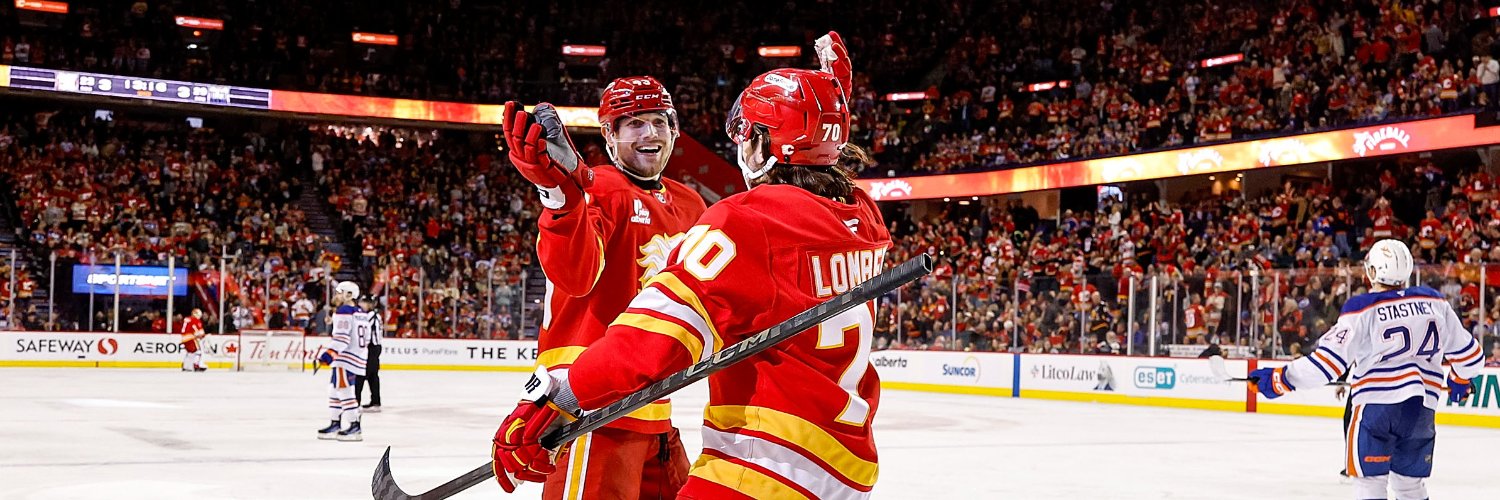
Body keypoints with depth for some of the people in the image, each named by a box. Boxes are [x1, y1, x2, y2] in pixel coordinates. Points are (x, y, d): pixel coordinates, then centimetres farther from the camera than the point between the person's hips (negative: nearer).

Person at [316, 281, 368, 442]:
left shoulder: (343, 312, -13)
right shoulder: (360, 314, 16)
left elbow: (341, 338, -22)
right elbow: (365, 339, 20)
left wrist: (328, 354, -25)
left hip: (346, 359, -10)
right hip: (357, 356, 10)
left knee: (344, 391, -9)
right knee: (335, 390, 17)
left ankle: (355, 427, -10)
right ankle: (335, 425, 22)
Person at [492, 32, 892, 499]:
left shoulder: (748, 220, -12)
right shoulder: (862, 220, 10)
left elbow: (673, 316, -24)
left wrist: (556, 395, -27)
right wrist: (832, 92, 45)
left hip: (774, 459, -9)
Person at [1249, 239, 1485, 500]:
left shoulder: (1361, 309, -8)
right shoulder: (1434, 301, 6)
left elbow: (1330, 360, -12)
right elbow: (1468, 351, 15)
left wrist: (1279, 379, -4)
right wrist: (1460, 379, 36)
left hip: (1375, 404, -5)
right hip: (1422, 409, 5)